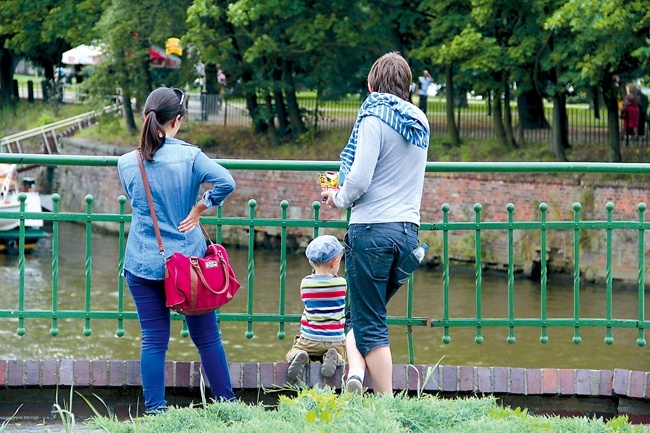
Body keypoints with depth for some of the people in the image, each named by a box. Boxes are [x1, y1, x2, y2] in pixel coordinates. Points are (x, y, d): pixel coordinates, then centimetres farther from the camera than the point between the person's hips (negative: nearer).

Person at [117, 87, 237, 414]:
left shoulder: (127, 163, 1)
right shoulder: (189, 156, -7)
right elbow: (225, 182, -20)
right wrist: (199, 209, -7)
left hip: (143, 262, 2)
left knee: (153, 340, 4)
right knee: (206, 336, 9)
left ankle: (154, 409, 1)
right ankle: (226, 402, 15)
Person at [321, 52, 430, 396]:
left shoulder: (375, 117, -9)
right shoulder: (419, 121, 12)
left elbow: (359, 179, -17)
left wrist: (340, 199, 4)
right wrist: (346, 190, 25)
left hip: (373, 228, -7)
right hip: (409, 229, 7)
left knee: (369, 323, 0)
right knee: (361, 314, 18)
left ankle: (387, 403, -5)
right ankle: (357, 371, -4)